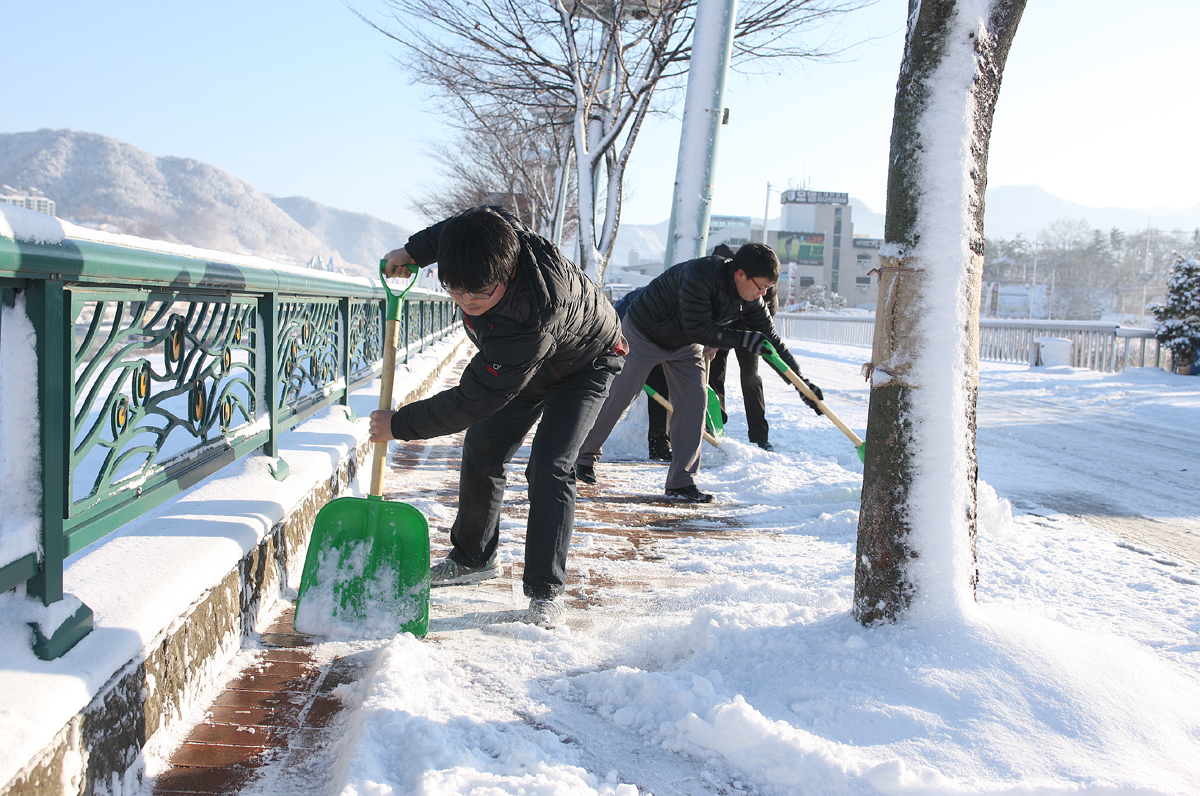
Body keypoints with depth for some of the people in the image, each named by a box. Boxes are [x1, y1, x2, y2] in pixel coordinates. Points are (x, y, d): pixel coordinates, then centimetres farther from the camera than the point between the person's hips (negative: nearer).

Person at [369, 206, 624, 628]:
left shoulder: (530, 319, -48)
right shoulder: (494, 228, -30)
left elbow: (474, 399, -39)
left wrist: (399, 424, -30)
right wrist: (414, 251, 0)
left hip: (584, 366, -8)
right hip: (523, 362, 8)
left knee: (548, 467, -21)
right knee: (482, 450, 9)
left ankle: (546, 590, -9)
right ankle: (473, 558, 25)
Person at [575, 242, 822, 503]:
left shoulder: (750, 298, -14)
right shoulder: (700, 276, -37)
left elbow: (771, 340, -8)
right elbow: (699, 330, -35)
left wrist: (801, 380, -13)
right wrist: (744, 339, -38)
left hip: (685, 345, 6)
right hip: (644, 334, -6)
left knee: (694, 404, -6)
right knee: (618, 397, 4)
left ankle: (681, 481, 1)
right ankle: (585, 456, 25)